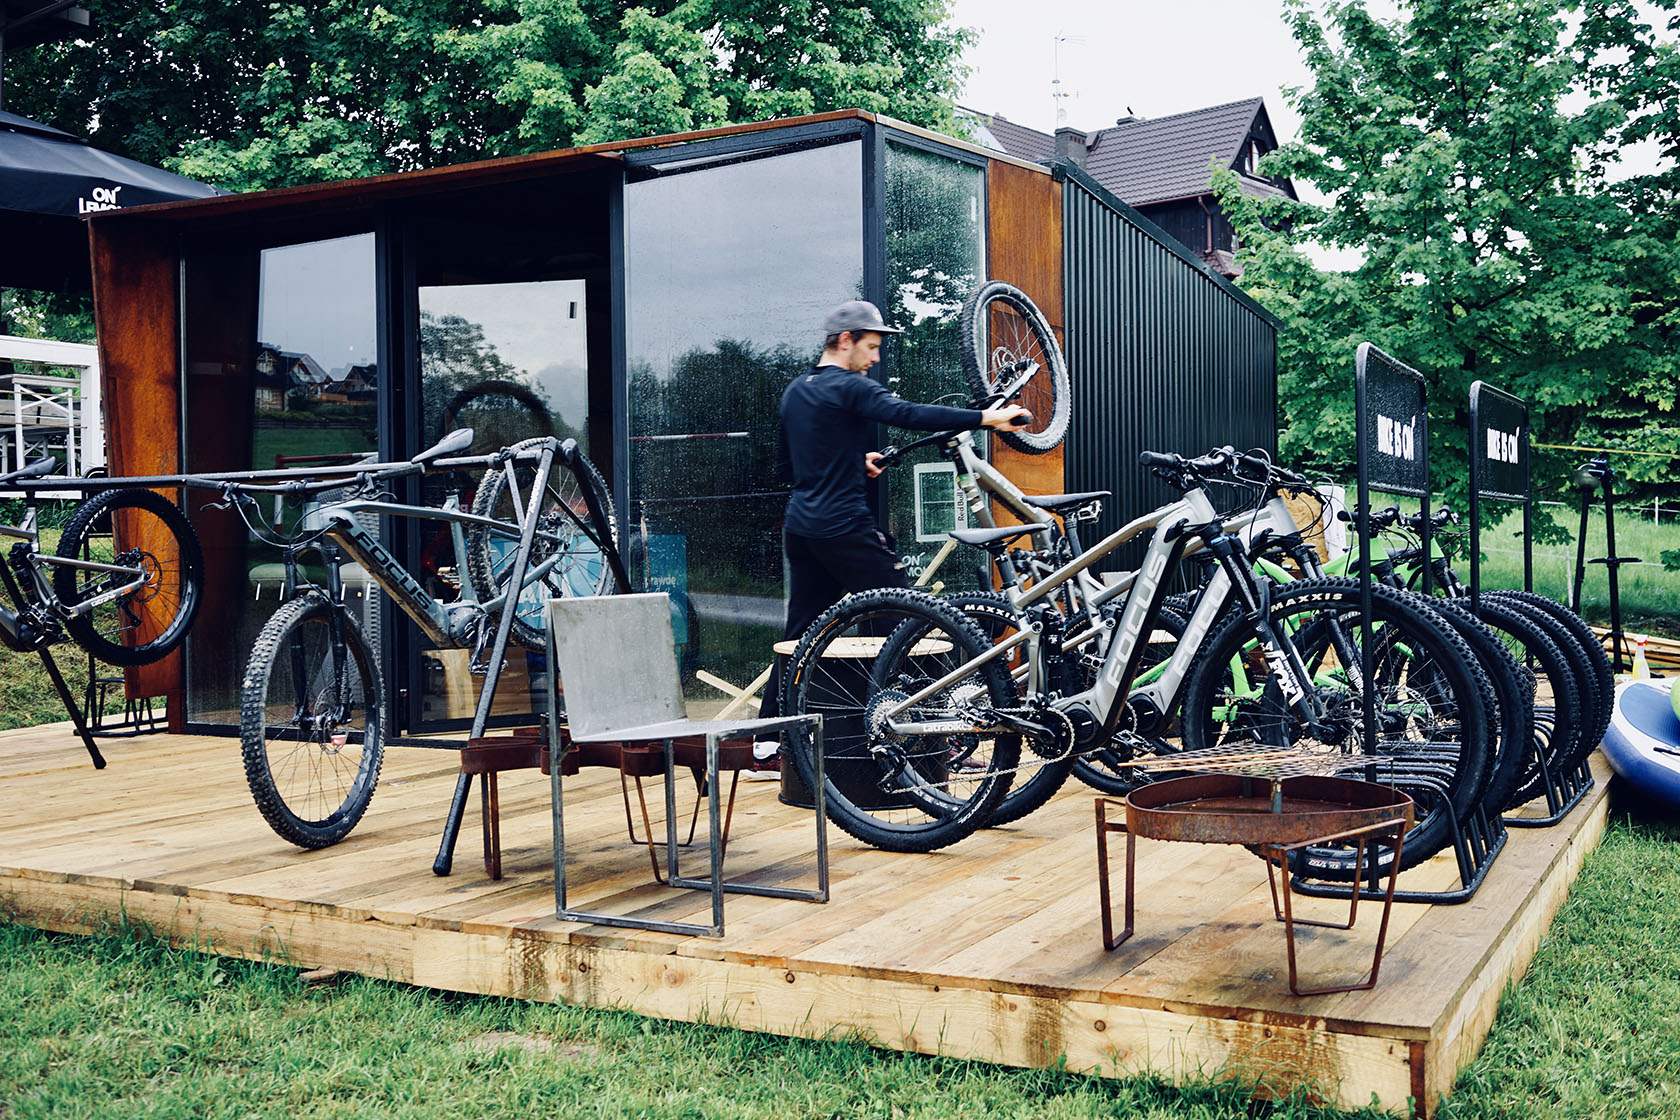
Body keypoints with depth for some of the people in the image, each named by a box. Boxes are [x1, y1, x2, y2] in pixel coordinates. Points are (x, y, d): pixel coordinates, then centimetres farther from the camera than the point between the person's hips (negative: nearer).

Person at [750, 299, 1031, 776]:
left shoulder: (796, 391, 16)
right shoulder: (849, 388, -11)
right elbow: (910, 414, -26)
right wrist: (988, 417, -29)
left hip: (800, 528, 9)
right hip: (844, 527, -9)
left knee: (800, 635, 12)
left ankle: (767, 746, 13)